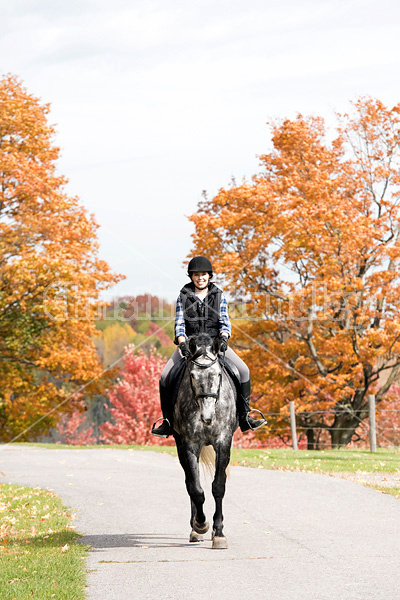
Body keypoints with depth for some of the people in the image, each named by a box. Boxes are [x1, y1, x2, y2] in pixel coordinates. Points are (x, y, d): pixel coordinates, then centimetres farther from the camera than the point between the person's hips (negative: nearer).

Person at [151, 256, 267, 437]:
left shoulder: (219, 296, 5)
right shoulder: (183, 296, 3)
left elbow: (225, 322, -2)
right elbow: (179, 324, -3)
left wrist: (223, 339, -23)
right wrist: (182, 344, -21)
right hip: (189, 343, 0)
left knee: (243, 371, -18)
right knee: (165, 376, -19)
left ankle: (244, 417, -8)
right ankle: (167, 422, -8)